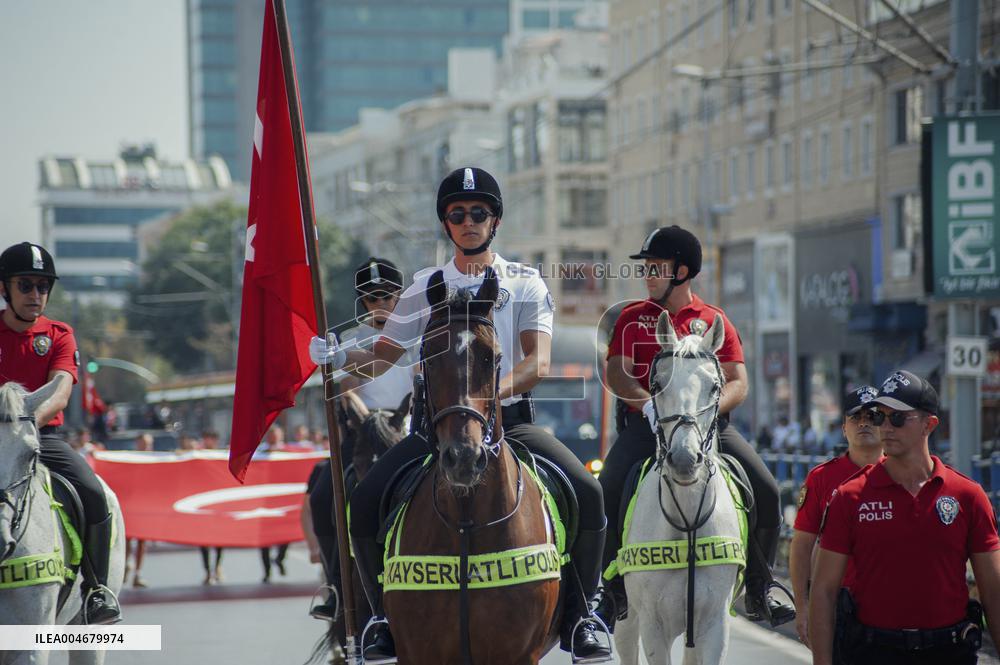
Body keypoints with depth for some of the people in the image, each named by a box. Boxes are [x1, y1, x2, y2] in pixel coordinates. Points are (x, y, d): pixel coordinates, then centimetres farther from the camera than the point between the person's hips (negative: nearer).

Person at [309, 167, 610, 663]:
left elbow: (538, 363, -7)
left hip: (510, 420, -1)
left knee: (587, 492, -25)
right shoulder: (426, 287, 13)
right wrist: (340, 357, -7)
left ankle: (579, 617, -8)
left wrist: (493, 391, -27)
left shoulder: (525, 283, 7)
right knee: (363, 504, -21)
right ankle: (387, 617, -2)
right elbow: (382, 357, 15)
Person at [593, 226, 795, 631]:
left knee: (765, 491, -16)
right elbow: (617, 374, -2)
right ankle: (614, 593, -6)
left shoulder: (713, 321, 10)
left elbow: (738, 384, 3)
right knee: (606, 495, -23)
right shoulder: (632, 319, 11)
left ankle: (759, 593, -1)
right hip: (646, 425, 0)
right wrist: (648, 402, -21)